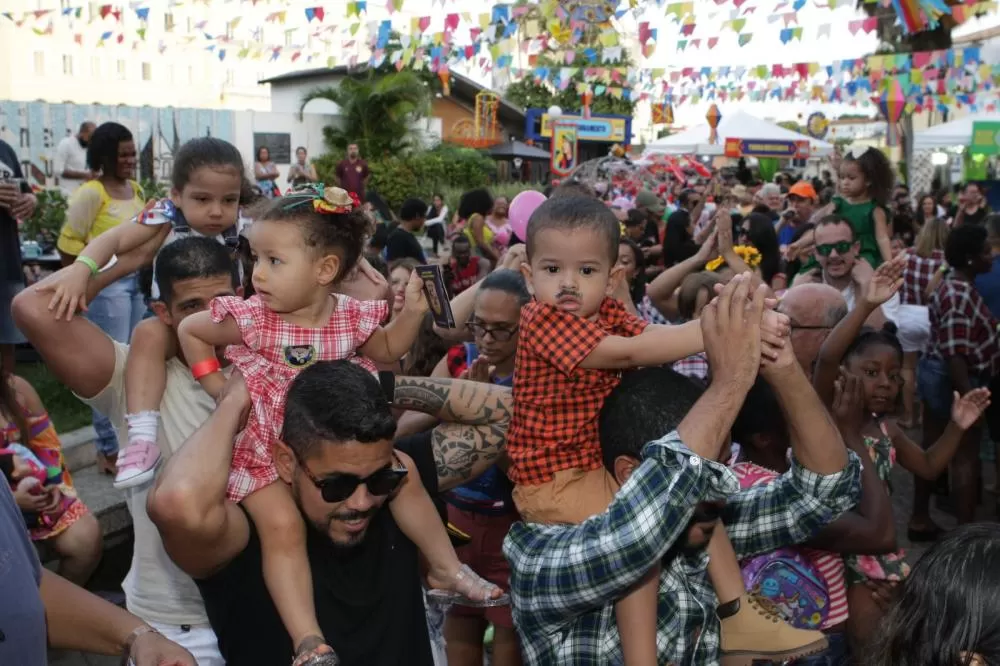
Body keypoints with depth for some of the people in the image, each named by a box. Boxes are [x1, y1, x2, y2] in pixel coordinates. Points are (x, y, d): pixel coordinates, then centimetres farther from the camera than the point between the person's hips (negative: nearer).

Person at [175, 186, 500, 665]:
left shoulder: (352, 317, -11)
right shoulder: (252, 320, -19)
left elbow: (386, 351, 9)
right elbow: (190, 330, -3)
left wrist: (412, 312, -8)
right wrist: (216, 385, -9)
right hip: (265, 448, -3)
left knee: (402, 474, 1)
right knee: (282, 527, -22)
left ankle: (446, 568, 18)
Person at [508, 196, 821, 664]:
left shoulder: (606, 313, 5)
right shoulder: (541, 319, -21)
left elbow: (656, 336, -12)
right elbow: (632, 352, -31)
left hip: (604, 461, 9)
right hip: (553, 478, -9)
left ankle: (739, 618, 10)